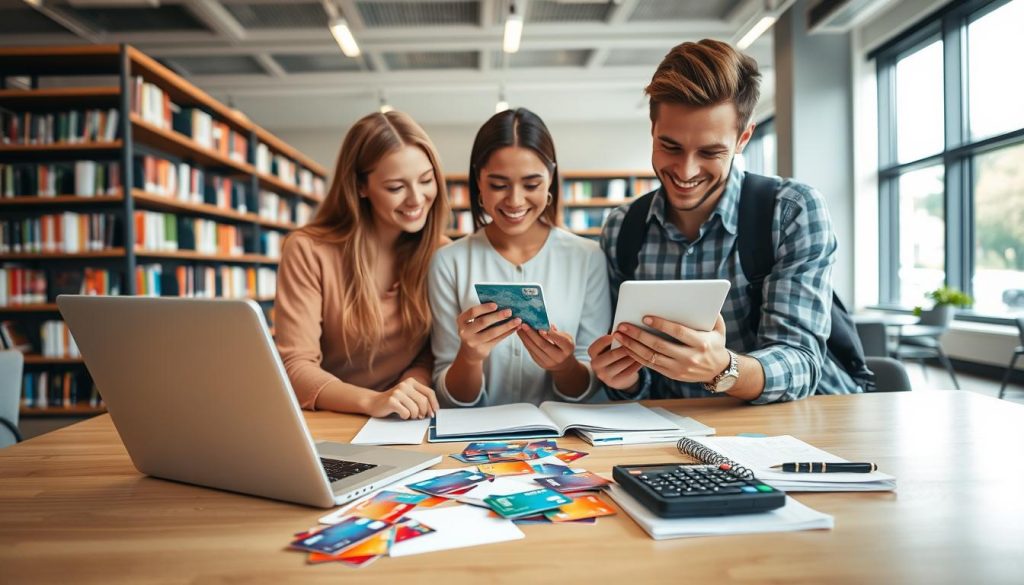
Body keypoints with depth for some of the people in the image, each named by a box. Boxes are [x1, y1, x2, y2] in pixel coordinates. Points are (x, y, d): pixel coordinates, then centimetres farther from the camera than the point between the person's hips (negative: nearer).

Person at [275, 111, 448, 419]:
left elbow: (434, 354, 3)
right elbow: (295, 366, -14)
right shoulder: (308, 250, -10)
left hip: (405, 427, 2)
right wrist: (372, 401, -30)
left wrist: (415, 386, -18)